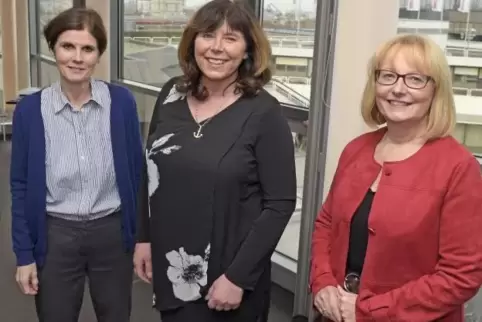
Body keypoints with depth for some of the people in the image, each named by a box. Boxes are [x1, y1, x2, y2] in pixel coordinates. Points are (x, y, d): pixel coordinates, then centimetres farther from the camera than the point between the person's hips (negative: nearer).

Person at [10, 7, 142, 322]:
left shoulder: (122, 102, -8)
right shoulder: (30, 110, -8)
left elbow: (136, 173, 0)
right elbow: (21, 187, -1)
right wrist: (24, 254, -1)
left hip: (112, 232, 1)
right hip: (55, 236, 0)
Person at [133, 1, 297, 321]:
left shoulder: (263, 112, -14)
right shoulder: (171, 94, 0)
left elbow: (280, 203, -13)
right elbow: (150, 173, 10)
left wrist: (238, 276, -14)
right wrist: (144, 237, 9)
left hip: (227, 276, -4)